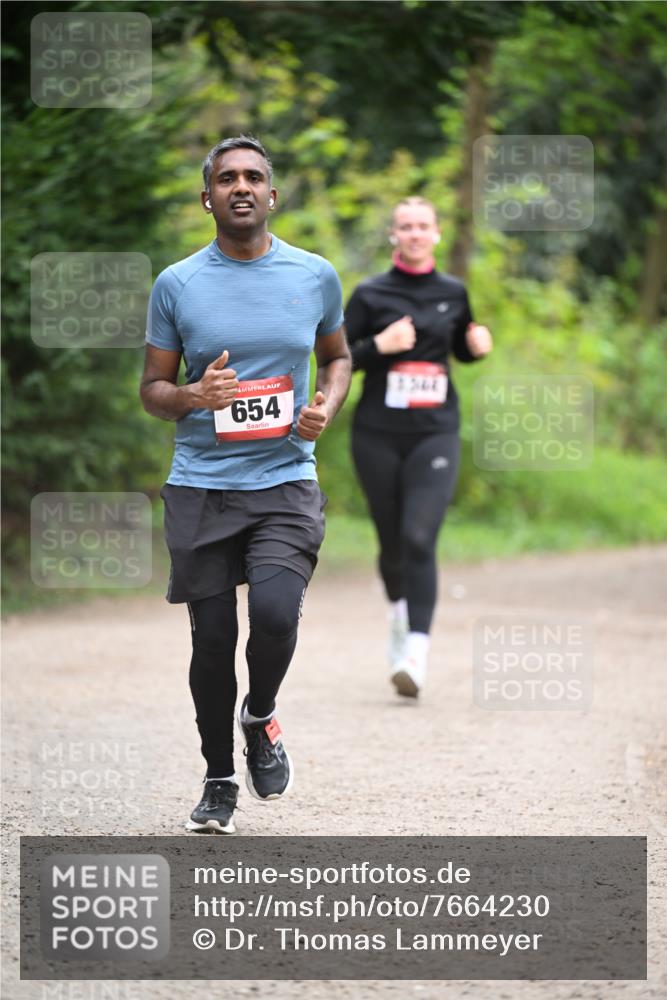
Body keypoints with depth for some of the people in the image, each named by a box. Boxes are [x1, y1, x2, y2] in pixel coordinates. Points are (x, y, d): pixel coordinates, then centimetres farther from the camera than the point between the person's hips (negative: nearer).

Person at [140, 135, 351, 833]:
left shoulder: (315, 276, 5)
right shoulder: (176, 285, 2)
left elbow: (337, 356, 21)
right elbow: (151, 387, 8)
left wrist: (327, 407, 0)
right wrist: (192, 397, -14)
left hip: (286, 482, 0)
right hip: (200, 487, 0)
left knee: (275, 613, -21)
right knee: (212, 638, 2)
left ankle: (261, 717, 11)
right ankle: (219, 780, 22)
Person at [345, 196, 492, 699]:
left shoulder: (454, 293, 7)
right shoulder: (370, 295, 0)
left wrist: (478, 345, 0)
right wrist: (379, 345, -16)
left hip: (435, 434, 0)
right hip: (378, 435, 0)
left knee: (420, 539, -16)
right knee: (392, 542, 11)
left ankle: (416, 656, -22)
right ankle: (399, 615, 42)